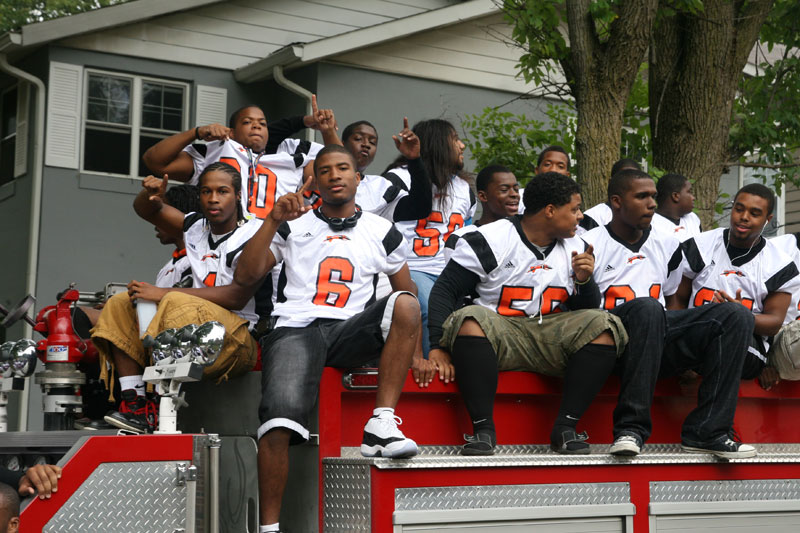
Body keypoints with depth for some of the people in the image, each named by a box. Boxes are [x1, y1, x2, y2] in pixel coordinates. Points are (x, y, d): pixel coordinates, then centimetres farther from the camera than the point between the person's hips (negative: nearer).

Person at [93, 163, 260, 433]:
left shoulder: (252, 235, -7)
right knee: (120, 305, 2)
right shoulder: (196, 226, 14)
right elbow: (146, 211, 27)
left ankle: (156, 410, -29)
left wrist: (164, 294, -19)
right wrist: (150, 194, -1)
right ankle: (134, 405, -14)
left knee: (178, 305, -32)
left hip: (238, 341, -8)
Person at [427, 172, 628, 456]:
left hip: (552, 338, 4)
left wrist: (584, 281, -4)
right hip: (498, 333, -4)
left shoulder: (576, 248, 15)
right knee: (471, 319, -36)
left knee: (604, 324, -21)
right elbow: (444, 290, -4)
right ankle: (483, 429, -31)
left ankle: (565, 426, -20)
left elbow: (587, 310, 18)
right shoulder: (488, 240, -2)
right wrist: (438, 347, -15)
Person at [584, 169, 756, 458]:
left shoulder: (666, 244, 20)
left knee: (736, 315, -14)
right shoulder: (590, 245, 3)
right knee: (647, 308, -37)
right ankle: (631, 428, -35)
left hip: (659, 342, 6)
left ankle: (706, 431, -21)